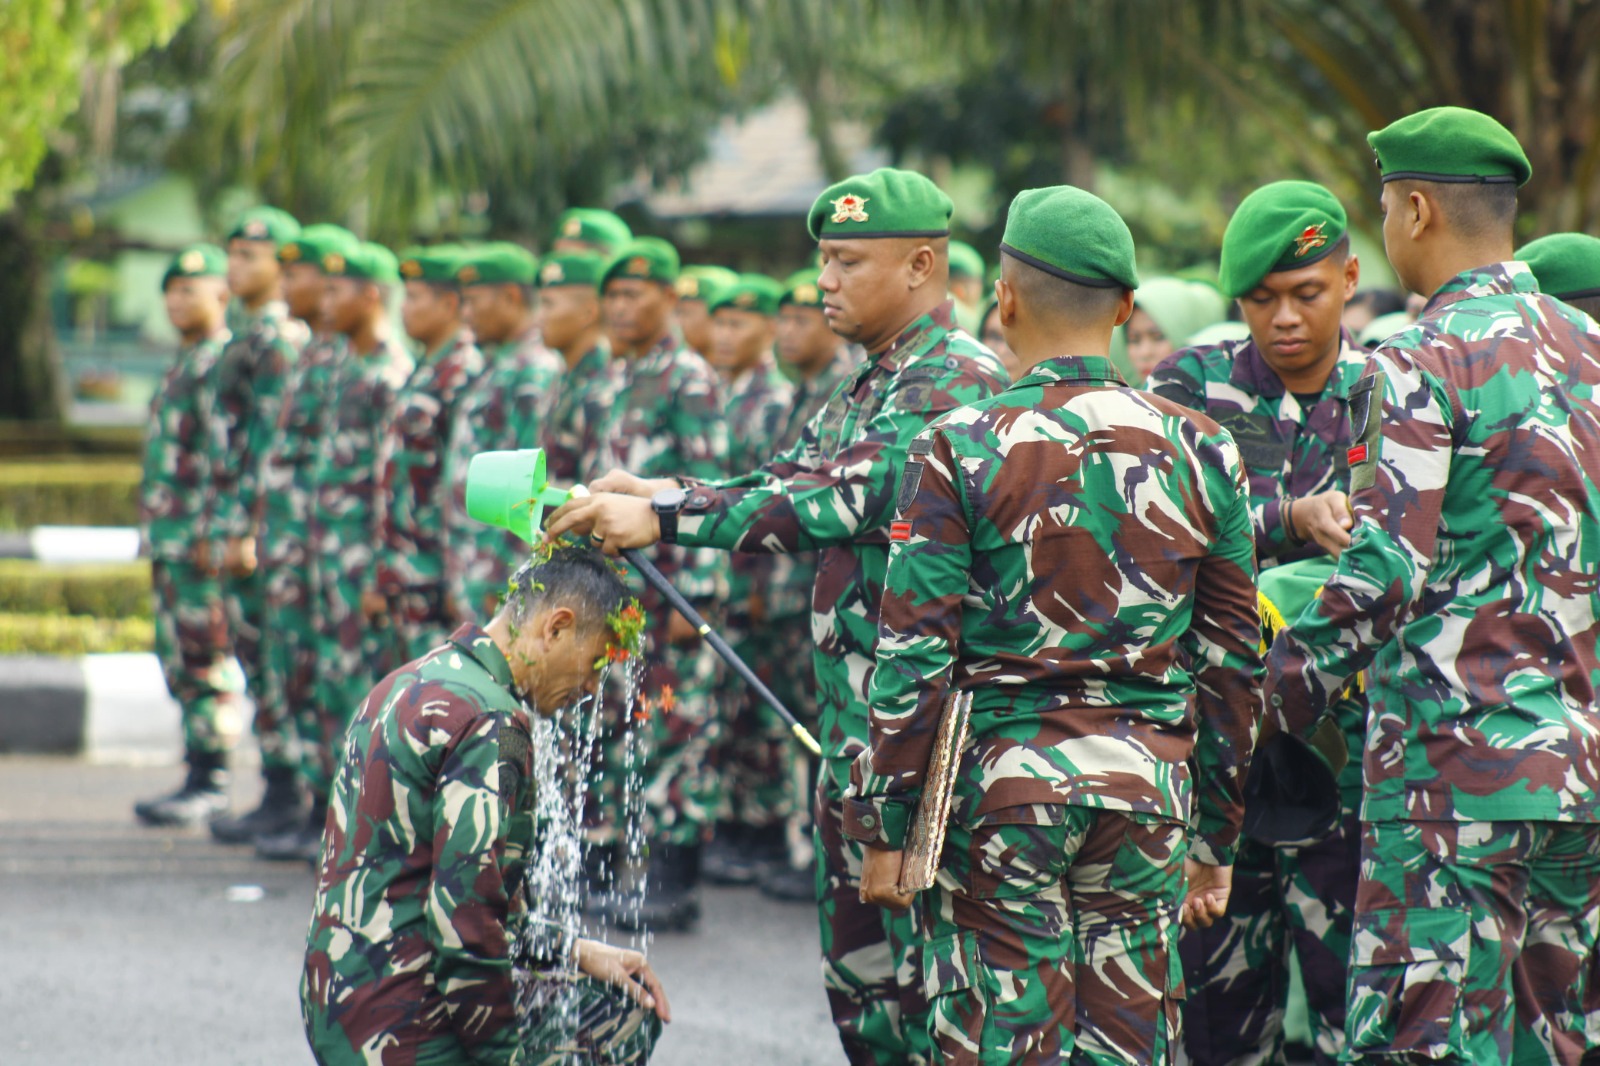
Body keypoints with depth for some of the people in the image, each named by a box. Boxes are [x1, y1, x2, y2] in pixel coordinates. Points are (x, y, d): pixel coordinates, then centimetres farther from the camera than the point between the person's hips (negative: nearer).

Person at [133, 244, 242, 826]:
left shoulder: (224, 362, -11)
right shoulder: (183, 364, 20)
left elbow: (226, 455, -18)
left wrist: (211, 532, -22)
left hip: (201, 535, -10)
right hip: (170, 538, 10)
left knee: (206, 661, -8)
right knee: (179, 661, 10)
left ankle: (208, 785, -6)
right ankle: (200, 781, 14)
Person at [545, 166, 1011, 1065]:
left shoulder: (957, 381, -14)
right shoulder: (870, 385, 18)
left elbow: (846, 498, -25)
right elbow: (787, 482, 14)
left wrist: (662, 517, -26)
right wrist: (648, 492, -3)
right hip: (855, 727, 10)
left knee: (926, 971, -8)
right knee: (858, 973, 14)